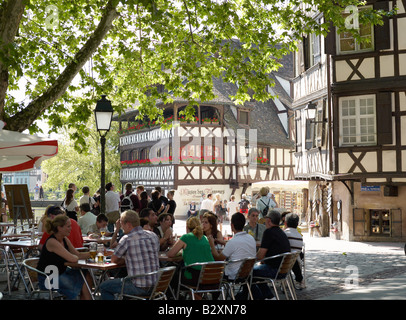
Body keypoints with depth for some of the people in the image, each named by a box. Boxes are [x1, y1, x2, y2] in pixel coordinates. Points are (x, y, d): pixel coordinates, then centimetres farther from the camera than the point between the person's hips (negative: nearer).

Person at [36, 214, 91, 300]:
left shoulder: (64, 239, 5)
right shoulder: (52, 242, -22)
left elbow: (78, 254, 9)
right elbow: (72, 259, -27)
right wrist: (76, 257, -5)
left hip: (61, 272, 8)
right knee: (84, 284, -14)